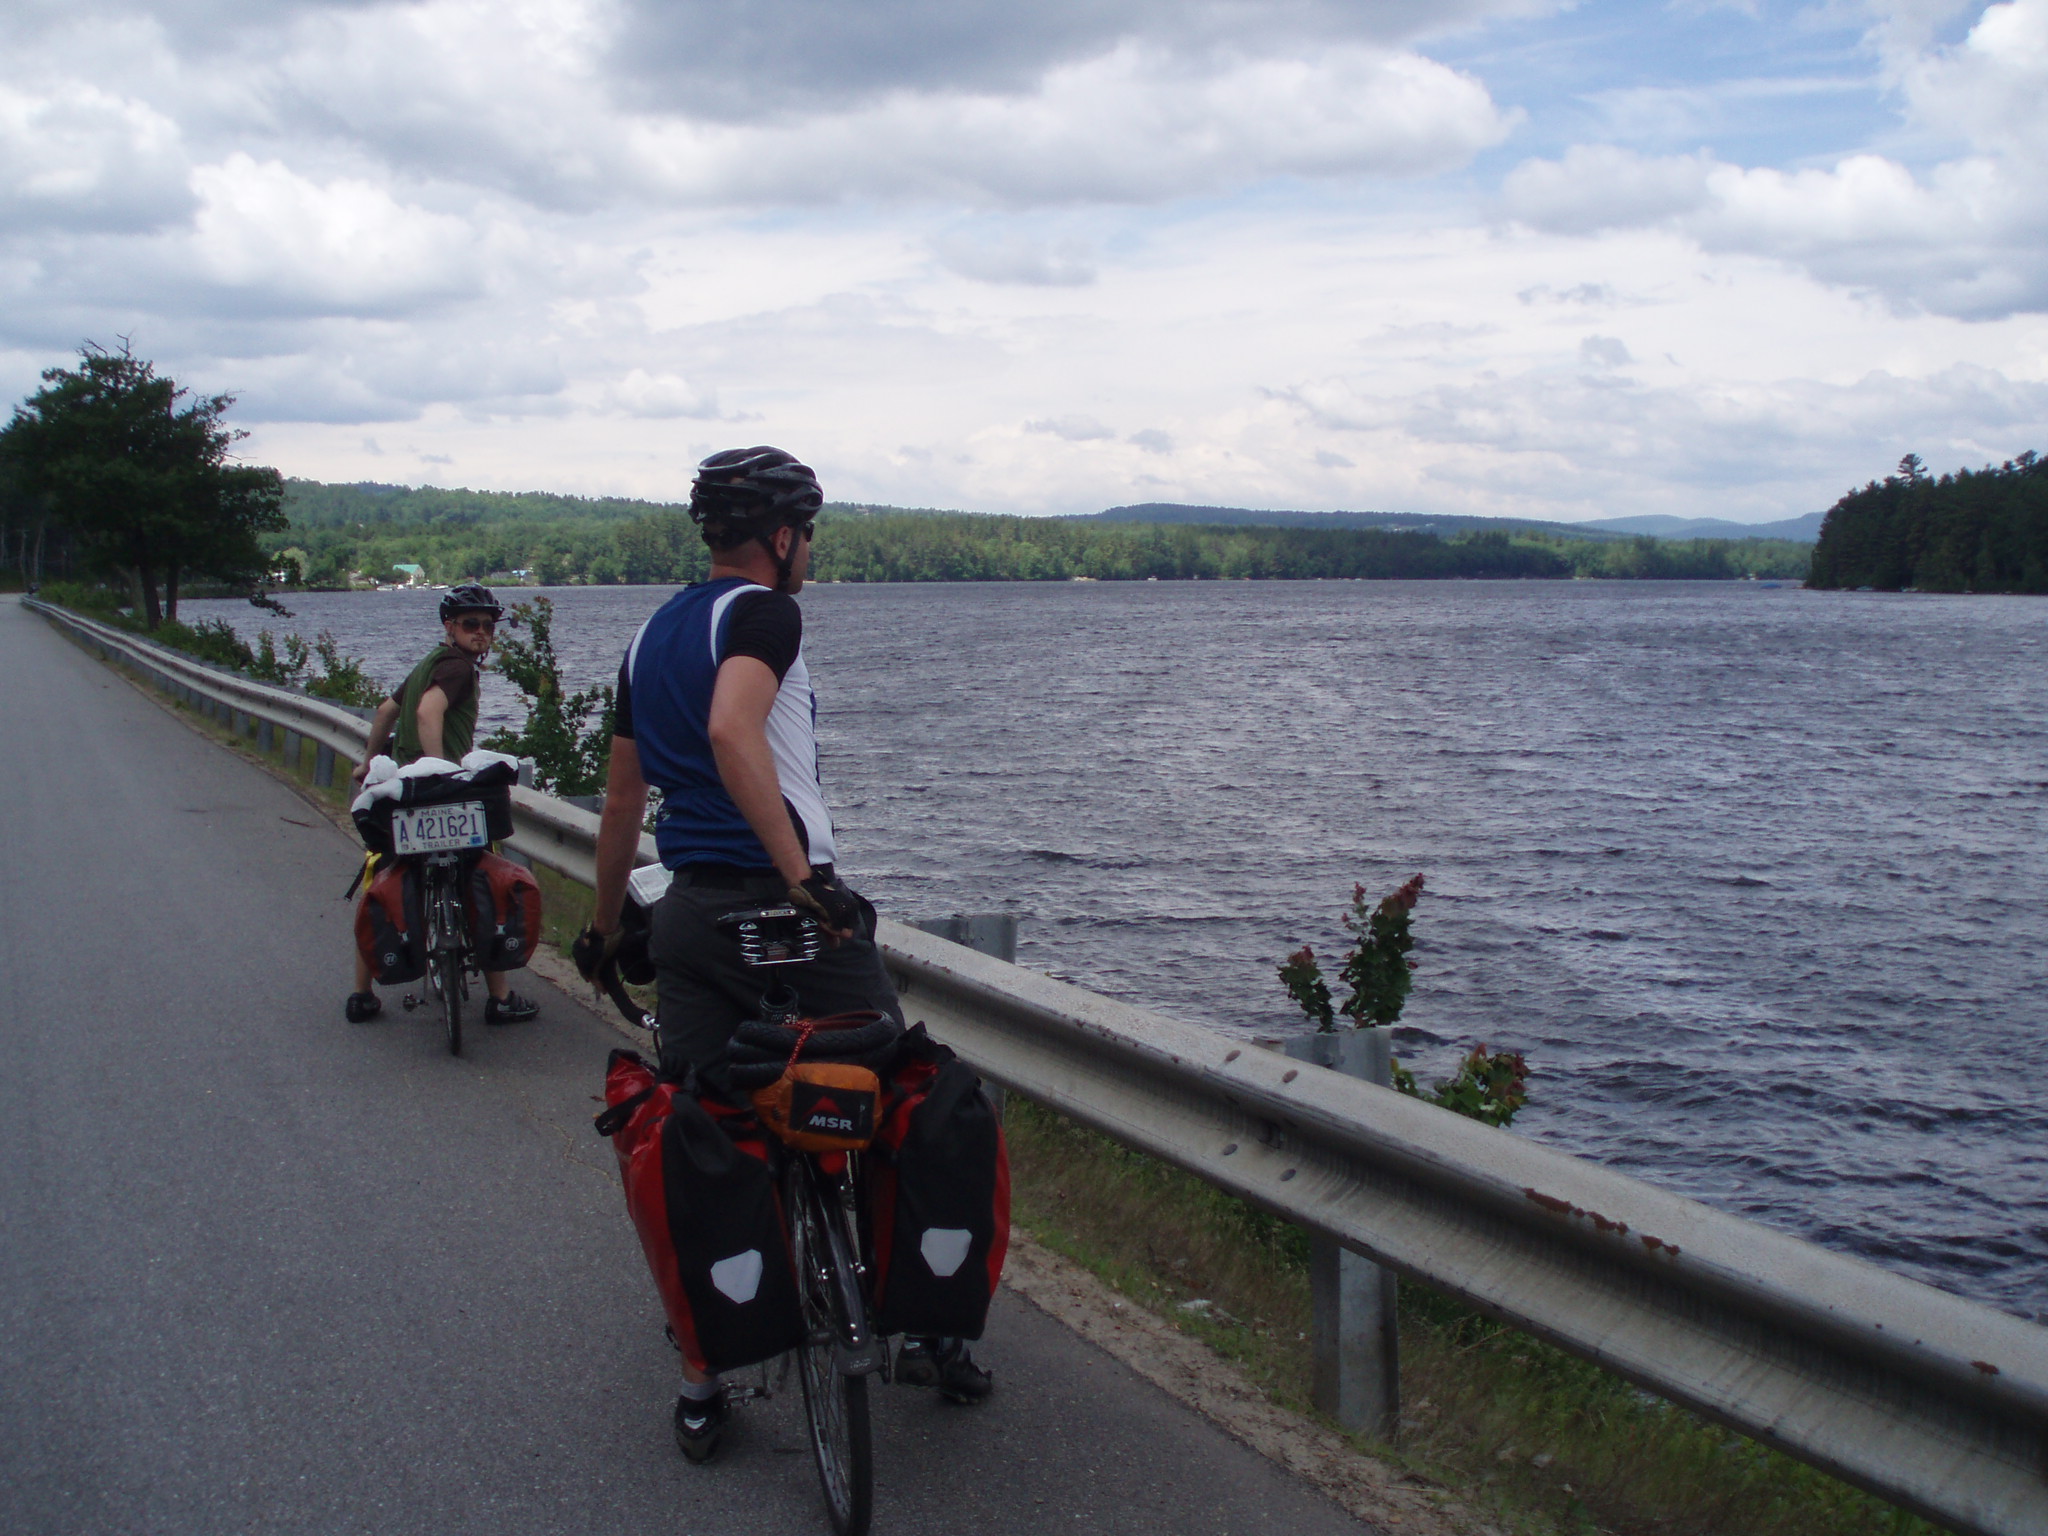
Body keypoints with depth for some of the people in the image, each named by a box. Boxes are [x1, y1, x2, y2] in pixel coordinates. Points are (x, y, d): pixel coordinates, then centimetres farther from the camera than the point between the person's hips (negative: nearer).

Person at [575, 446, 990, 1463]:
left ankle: (699, 1385, 16)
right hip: (781, 909, -7)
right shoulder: (760, 613, -7)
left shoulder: (650, 636, 17)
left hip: (685, 913, 7)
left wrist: (604, 927, 32)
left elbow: (623, 796, 23)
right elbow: (731, 732, -27)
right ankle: (927, 1330, 18)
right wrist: (802, 874, -32)